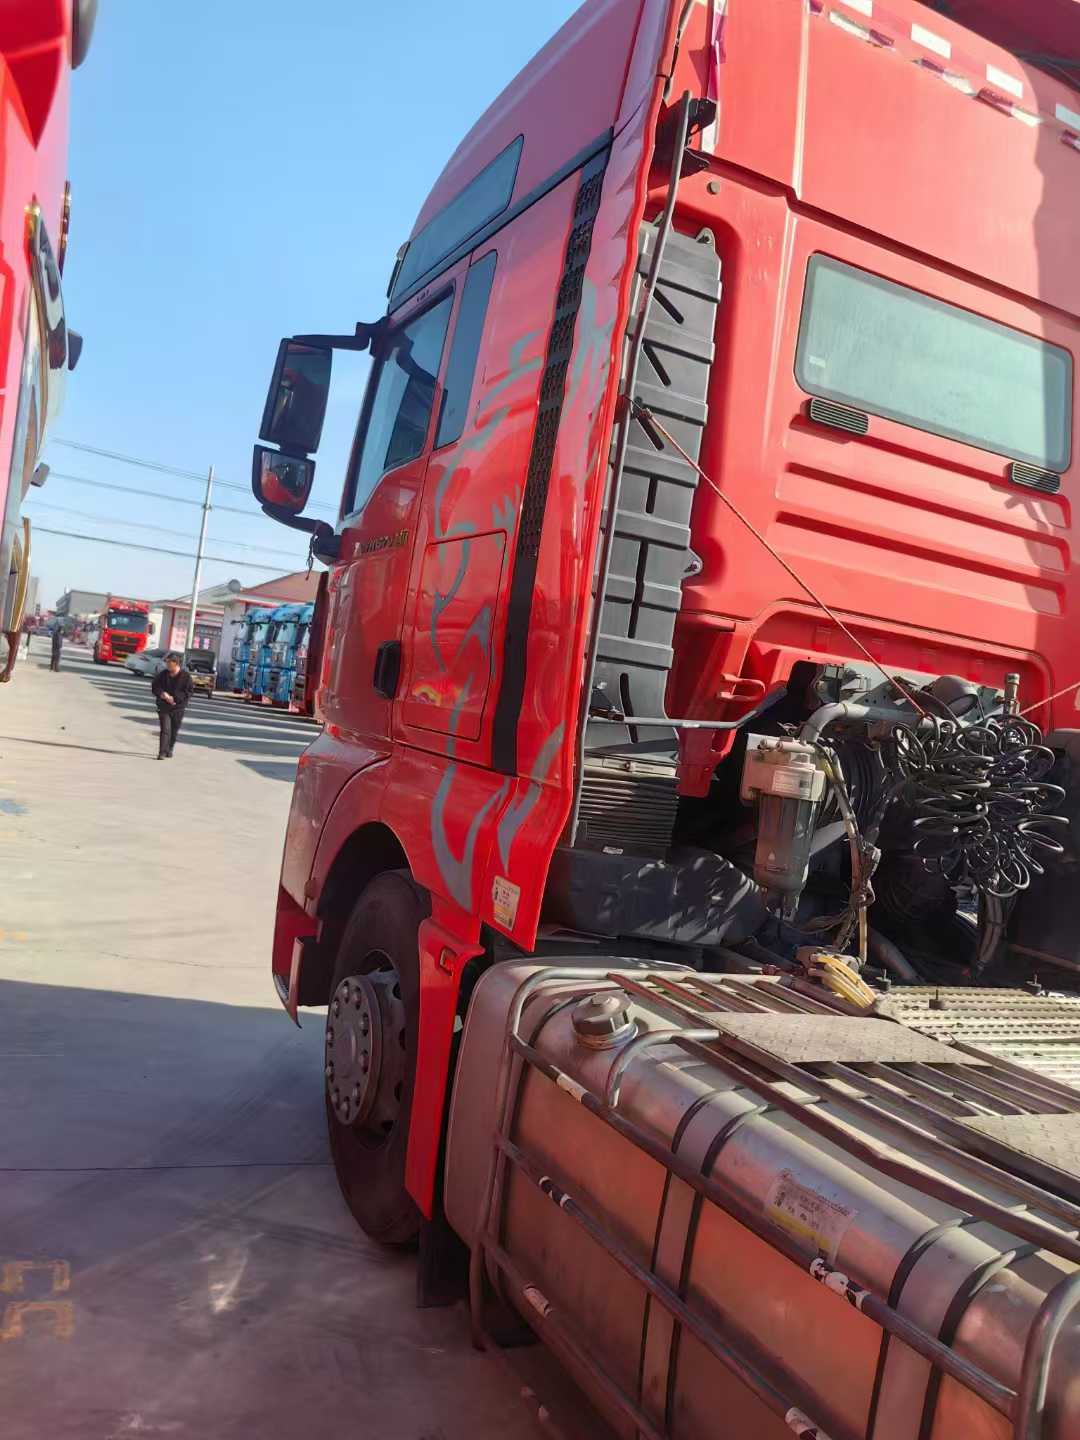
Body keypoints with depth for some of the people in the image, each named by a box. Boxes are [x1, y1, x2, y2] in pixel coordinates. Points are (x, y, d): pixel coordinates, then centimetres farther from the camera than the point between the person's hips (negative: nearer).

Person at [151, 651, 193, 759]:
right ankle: (162, 753, -13)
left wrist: (174, 698, -19)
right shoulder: (163, 674, 2)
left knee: (174, 731, 11)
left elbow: (188, 692, -9)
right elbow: (154, 686, 7)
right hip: (163, 707, 1)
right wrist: (162, 693, -14)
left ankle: (169, 750, 31)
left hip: (178, 708, 0)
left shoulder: (185, 676, -6)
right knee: (165, 729, -11)